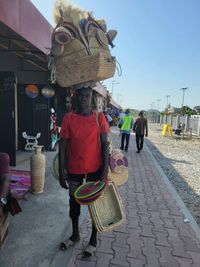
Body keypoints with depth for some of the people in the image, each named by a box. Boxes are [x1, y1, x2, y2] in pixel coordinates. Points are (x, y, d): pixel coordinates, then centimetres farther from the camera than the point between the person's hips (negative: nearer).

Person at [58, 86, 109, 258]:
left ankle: (93, 240, 34)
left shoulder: (99, 118, -6)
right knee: (74, 201, 17)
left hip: (94, 168, -1)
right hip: (74, 169, 2)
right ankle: (75, 235, 42)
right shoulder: (68, 118, -4)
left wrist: (105, 170, -11)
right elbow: (63, 145, -3)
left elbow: (104, 144, -6)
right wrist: (61, 171, -5)